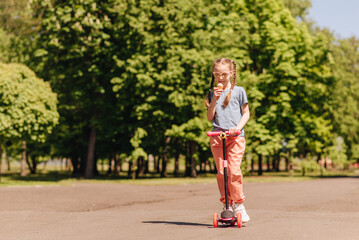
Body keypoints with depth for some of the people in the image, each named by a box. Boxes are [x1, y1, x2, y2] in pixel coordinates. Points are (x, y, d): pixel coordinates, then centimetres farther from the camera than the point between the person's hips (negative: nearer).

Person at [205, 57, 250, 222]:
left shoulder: (238, 91, 7)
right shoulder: (212, 93, 14)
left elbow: (246, 113, 8)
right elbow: (210, 117, 8)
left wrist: (238, 127, -9)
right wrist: (214, 100, -5)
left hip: (236, 136, -3)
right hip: (217, 136, 3)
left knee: (234, 170, -13)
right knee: (221, 172, -1)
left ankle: (238, 205, -2)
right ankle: (226, 203, 10)